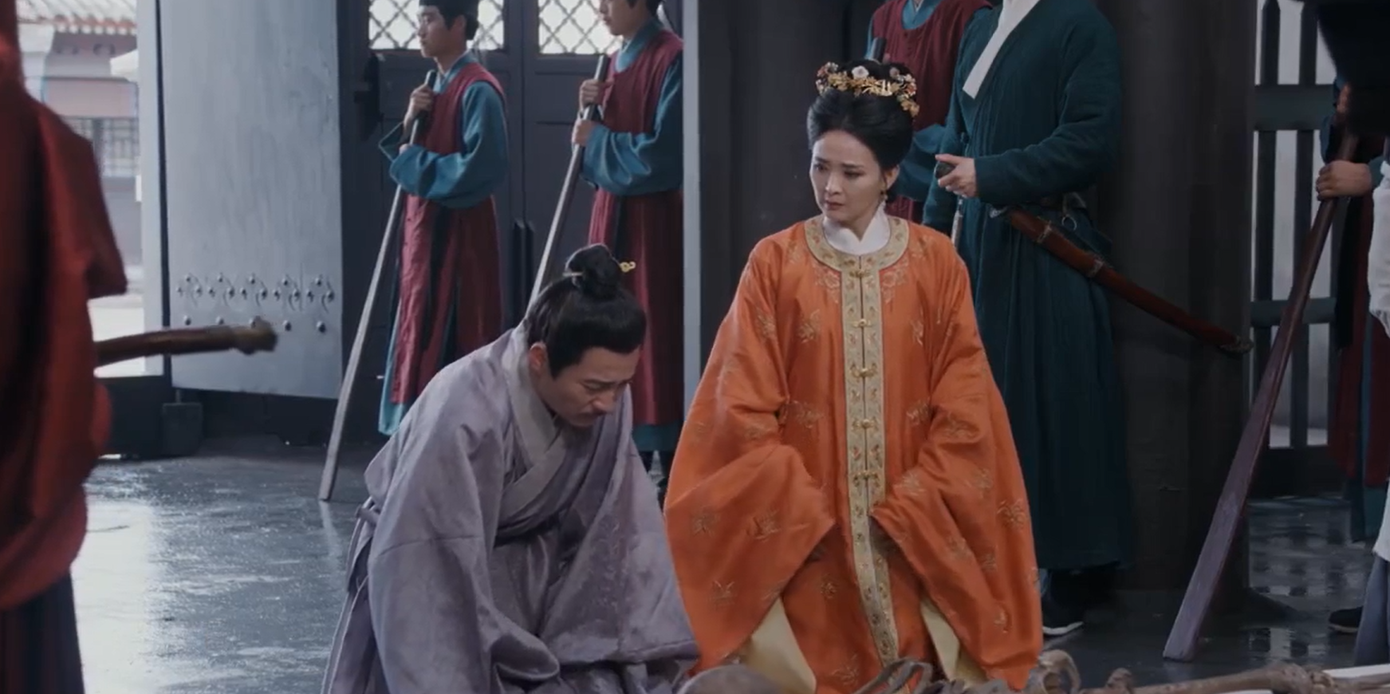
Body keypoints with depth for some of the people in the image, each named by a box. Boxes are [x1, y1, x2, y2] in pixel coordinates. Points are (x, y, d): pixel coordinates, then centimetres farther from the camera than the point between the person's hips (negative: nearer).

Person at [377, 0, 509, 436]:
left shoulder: (477, 90, -13)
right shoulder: (436, 86, 15)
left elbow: (481, 169, -22)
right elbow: (405, 160, 18)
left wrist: (414, 162, -12)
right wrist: (410, 123, -1)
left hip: (457, 239, -9)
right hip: (424, 233, 9)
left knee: (450, 348, -7)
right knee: (421, 345, 11)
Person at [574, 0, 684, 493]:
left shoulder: (670, 59, -14)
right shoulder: (618, 60, 14)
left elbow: (661, 153, -19)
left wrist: (597, 138, -10)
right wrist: (593, 111, 1)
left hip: (652, 218, -9)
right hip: (611, 212, 9)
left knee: (654, 337, -6)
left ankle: (667, 460, 0)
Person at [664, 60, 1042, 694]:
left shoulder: (935, 262, 2)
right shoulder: (775, 262, -1)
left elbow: (964, 410, -1)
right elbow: (745, 409, -3)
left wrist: (905, 514, -8)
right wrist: (803, 515, -10)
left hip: (909, 533, 1)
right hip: (802, 532, -1)